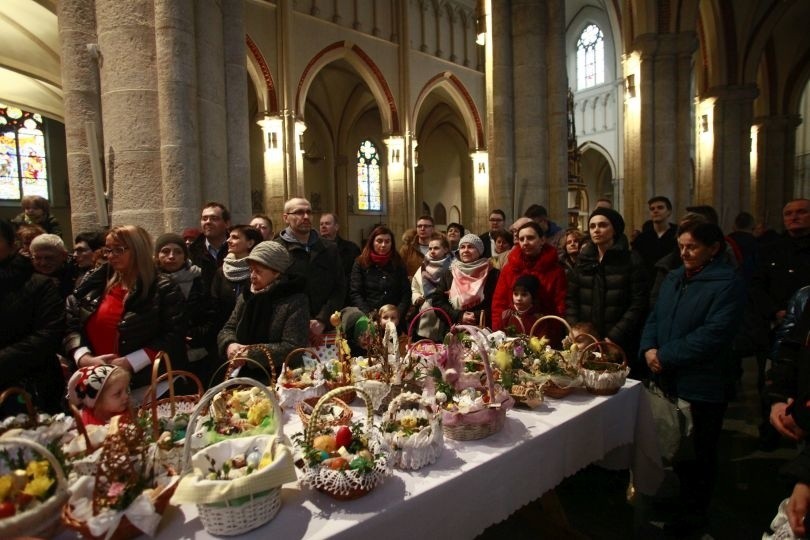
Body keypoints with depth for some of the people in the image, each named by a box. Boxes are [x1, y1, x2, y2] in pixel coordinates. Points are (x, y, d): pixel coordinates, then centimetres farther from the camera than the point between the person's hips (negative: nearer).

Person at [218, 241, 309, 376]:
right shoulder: (246, 296, 9)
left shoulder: (295, 302, -10)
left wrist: (252, 353, -18)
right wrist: (230, 344, -9)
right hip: (244, 374, 6)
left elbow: (292, 347, -15)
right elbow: (228, 329, 13)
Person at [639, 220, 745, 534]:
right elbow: (655, 317, 12)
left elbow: (712, 335, -21)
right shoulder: (674, 278, 10)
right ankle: (678, 497, 37)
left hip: (702, 387, -6)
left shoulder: (727, 285, -13)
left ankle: (696, 511, 29)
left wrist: (665, 356, -19)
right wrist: (648, 348, -7)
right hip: (668, 380, 6)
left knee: (698, 453, 10)